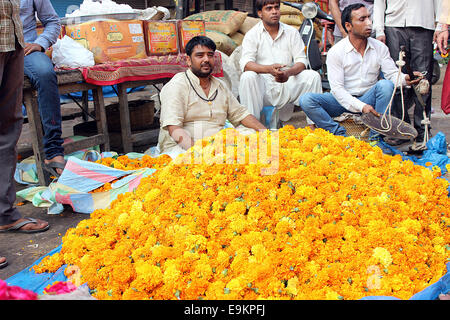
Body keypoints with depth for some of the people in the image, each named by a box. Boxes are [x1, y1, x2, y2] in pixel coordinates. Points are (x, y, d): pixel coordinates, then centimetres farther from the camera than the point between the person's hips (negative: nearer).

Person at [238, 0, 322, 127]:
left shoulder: (292, 32, 11)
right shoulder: (252, 34, 3)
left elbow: (302, 61, 2)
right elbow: (246, 64, -12)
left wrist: (289, 72, -22)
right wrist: (269, 69, -32)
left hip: (287, 85, 3)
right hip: (263, 86, -2)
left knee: (313, 76, -18)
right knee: (247, 77, -31)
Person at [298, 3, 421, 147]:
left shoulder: (379, 47, 3)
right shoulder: (335, 51, -8)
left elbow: (392, 73, -3)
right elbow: (337, 88, -14)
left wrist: (405, 79, -28)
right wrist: (361, 107, -27)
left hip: (369, 98, 2)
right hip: (344, 101, -2)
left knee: (385, 84, -29)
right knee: (306, 100, -25)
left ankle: (376, 137, -22)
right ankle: (341, 134, -24)